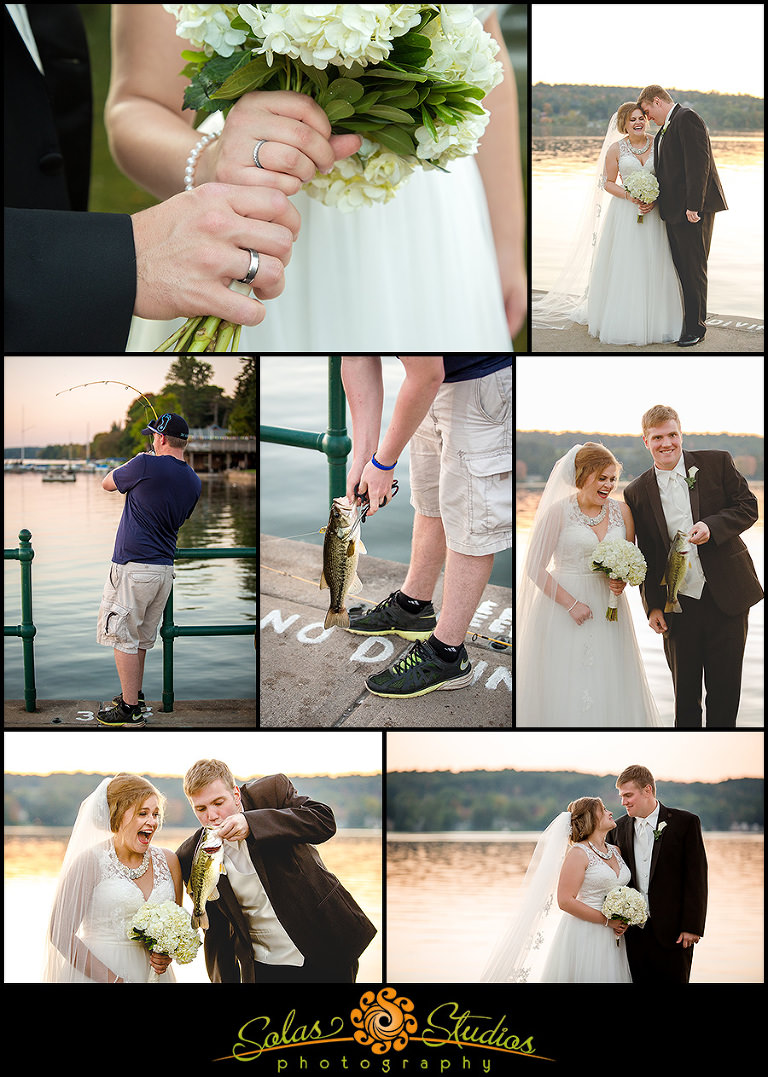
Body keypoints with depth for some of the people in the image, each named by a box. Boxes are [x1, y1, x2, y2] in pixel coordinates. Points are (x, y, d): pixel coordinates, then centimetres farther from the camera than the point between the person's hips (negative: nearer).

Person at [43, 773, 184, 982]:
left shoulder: (168, 861, 5)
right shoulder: (91, 861, -9)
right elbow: (60, 932, -11)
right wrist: (110, 978, -17)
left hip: (151, 974, 4)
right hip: (96, 974, -4)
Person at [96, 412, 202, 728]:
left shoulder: (146, 465, -14)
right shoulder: (194, 482, 6)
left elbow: (107, 483, 2)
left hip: (133, 568, -7)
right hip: (166, 569, 7)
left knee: (123, 637, 0)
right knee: (142, 637, 19)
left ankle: (130, 710, 1)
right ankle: (134, 696, 29)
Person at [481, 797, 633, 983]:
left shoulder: (615, 851, 12)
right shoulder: (578, 853, -10)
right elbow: (565, 901, -17)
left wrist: (624, 922, 3)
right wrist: (606, 920, -14)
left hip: (613, 939, 7)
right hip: (583, 935, -7)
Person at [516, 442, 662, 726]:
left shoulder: (622, 511, 5)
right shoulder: (558, 512, -8)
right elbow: (534, 567, -7)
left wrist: (622, 580, -7)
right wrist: (571, 604, -14)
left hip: (608, 605, 4)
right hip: (563, 604, -4)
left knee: (612, 689, 3)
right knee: (566, 689, -3)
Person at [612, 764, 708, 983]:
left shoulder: (685, 822, -4)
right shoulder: (621, 827, 10)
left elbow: (696, 878, -6)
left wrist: (692, 926, -11)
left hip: (672, 932, -4)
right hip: (633, 932, 4)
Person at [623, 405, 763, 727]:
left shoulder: (717, 463, 0)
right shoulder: (637, 492, 3)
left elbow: (748, 506, 0)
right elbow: (645, 555, 8)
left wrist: (712, 526, -17)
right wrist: (652, 606, 2)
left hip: (726, 597, -1)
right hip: (678, 608, 1)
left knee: (725, 690, 6)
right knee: (685, 692, 10)